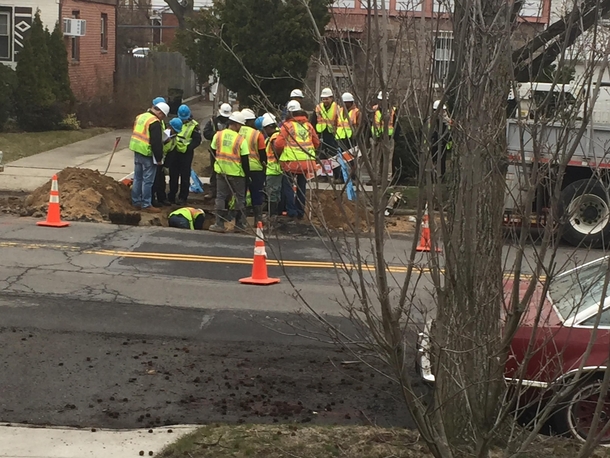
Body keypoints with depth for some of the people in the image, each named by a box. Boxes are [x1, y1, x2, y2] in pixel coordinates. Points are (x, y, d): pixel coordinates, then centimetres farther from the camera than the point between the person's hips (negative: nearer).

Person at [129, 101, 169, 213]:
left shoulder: (140, 117, 12)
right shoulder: (155, 122, -17)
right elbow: (157, 143, -18)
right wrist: (159, 158, -10)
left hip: (137, 151, 9)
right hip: (147, 154, -9)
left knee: (137, 177, 16)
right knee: (147, 180, -2)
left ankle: (136, 201, 24)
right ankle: (146, 205, 1)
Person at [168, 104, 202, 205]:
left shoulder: (194, 126, -7)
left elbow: (197, 141, -10)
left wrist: (187, 147, -21)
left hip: (186, 153, -5)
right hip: (175, 151, 5)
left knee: (185, 176, 0)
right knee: (173, 175, 11)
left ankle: (183, 197, 8)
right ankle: (171, 195, 22)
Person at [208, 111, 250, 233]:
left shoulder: (218, 135, -2)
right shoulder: (241, 140, -14)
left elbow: (213, 151, 9)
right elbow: (245, 160, -12)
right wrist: (247, 173, -2)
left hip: (221, 172, 3)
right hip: (236, 173, -3)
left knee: (221, 197, 9)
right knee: (239, 198, 10)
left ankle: (219, 224, 6)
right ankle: (239, 224, 14)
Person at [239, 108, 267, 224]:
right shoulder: (257, 134, -9)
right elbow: (262, 153, -5)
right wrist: (265, 164, 12)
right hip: (255, 168, -2)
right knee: (257, 194, 8)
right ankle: (258, 218, 8)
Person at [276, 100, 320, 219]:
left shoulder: (287, 125, -6)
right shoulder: (308, 125, 8)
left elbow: (279, 144, -11)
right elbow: (316, 143, 12)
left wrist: (279, 154, 8)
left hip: (291, 161, -5)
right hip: (307, 162, 5)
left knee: (287, 185, 4)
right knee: (302, 187, 14)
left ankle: (291, 211, -3)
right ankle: (300, 212, 19)